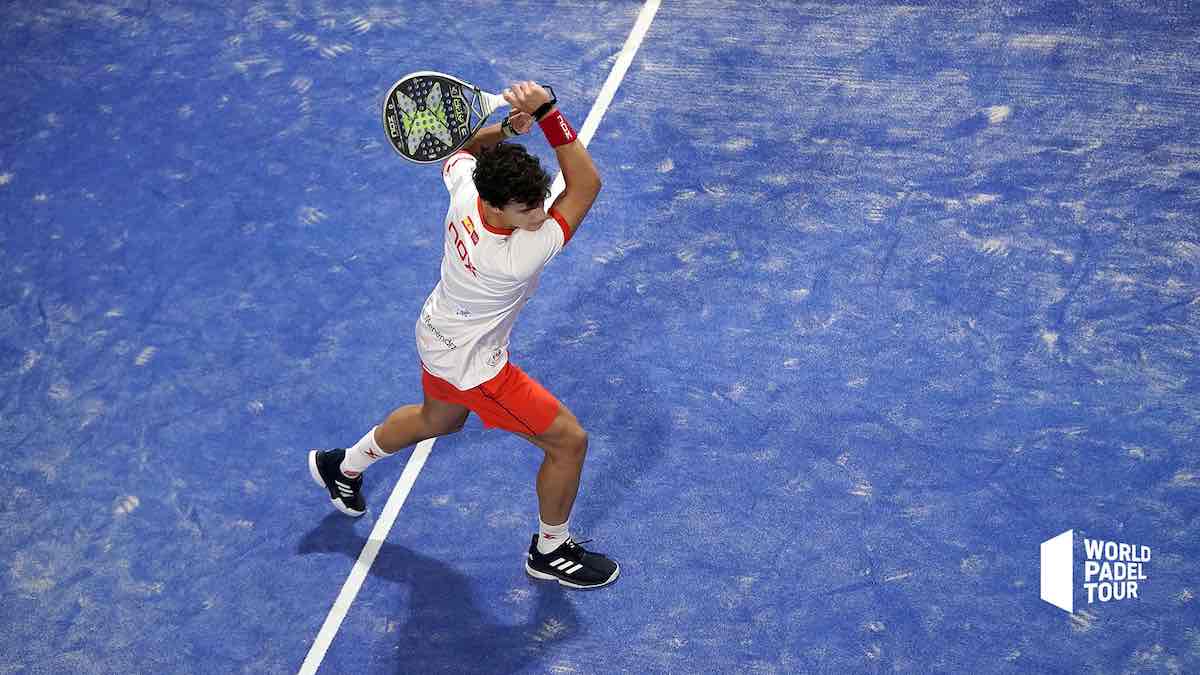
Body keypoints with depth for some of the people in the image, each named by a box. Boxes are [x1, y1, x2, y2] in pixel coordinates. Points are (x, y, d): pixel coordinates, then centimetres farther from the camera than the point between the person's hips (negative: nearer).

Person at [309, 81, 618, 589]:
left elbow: (458, 146, 0)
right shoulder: (519, 258, -41)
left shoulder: (465, 184, -26)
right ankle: (551, 551, 28)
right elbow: (586, 184, -36)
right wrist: (545, 112, -43)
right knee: (569, 441, 5)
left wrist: (507, 126, -18)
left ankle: (341, 467, 59)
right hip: (473, 366, -8)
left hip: (438, 334, 8)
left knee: (437, 420, 37)